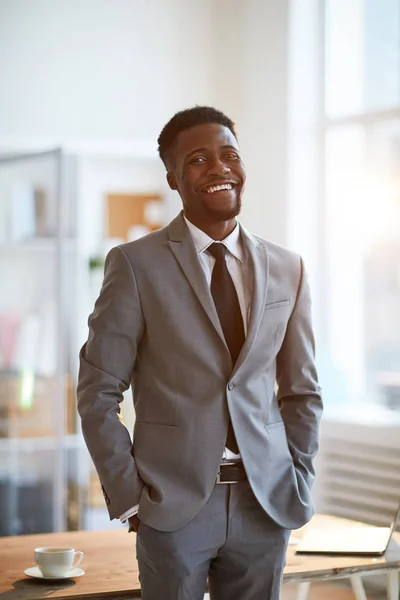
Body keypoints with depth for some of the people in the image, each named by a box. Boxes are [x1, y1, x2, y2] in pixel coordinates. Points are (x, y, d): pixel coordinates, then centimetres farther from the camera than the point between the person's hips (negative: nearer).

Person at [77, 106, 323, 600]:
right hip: (173, 504, -3)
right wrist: (128, 496, -7)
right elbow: (98, 392, -4)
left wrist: (299, 484, 5)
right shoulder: (136, 264, -4)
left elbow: (302, 392, 13)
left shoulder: (286, 269, 8)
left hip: (266, 504, 3)